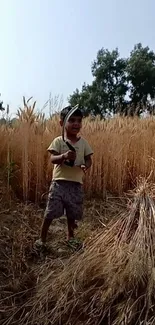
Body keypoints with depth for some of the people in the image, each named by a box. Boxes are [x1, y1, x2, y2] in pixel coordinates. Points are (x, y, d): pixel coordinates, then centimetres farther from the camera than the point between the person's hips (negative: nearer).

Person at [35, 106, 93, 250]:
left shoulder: (83, 142, 5)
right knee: (50, 212, 0)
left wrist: (86, 165, -19)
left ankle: (70, 236, 37)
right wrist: (64, 156, -34)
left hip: (76, 183, 3)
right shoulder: (58, 141, -3)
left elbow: (88, 159, 5)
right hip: (59, 182, -2)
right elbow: (52, 159, -13)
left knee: (72, 213, 14)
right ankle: (42, 238, 19)